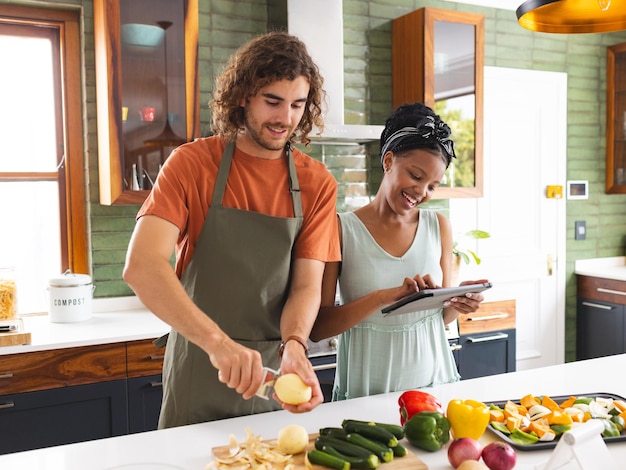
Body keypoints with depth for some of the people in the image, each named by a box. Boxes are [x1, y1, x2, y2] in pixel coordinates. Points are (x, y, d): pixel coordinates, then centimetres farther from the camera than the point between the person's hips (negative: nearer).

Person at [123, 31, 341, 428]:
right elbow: (140, 265, -22)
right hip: (197, 380, -1)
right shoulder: (191, 163, -9)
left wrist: (294, 346, -27)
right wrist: (217, 340, -34)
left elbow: (307, 284, -6)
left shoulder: (317, 183, -3)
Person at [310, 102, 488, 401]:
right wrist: (384, 297, -21)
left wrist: (459, 303, -6)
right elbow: (317, 328, -10)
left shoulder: (438, 226, 6)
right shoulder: (342, 229, -7)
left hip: (434, 383, 3)